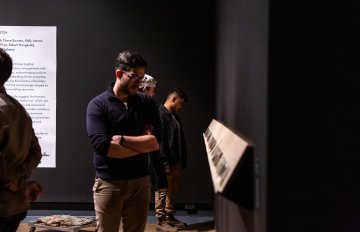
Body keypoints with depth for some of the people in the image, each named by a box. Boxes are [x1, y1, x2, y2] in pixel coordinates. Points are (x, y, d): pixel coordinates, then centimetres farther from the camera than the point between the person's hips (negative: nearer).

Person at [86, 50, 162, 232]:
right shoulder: (98, 104, -5)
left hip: (140, 181, 3)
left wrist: (121, 139, -14)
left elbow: (156, 142, -6)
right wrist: (142, 144, -9)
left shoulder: (147, 103, 5)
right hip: (109, 183, -2)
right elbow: (102, 146, -17)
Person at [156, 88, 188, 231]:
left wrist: (182, 161, 14)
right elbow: (159, 141, -19)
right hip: (166, 163, -9)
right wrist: (165, 163, -20)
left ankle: (170, 218, 26)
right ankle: (161, 220, 10)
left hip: (176, 162, 9)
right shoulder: (160, 114, -14)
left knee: (173, 192, 16)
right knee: (162, 192, 1)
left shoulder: (174, 115, 16)